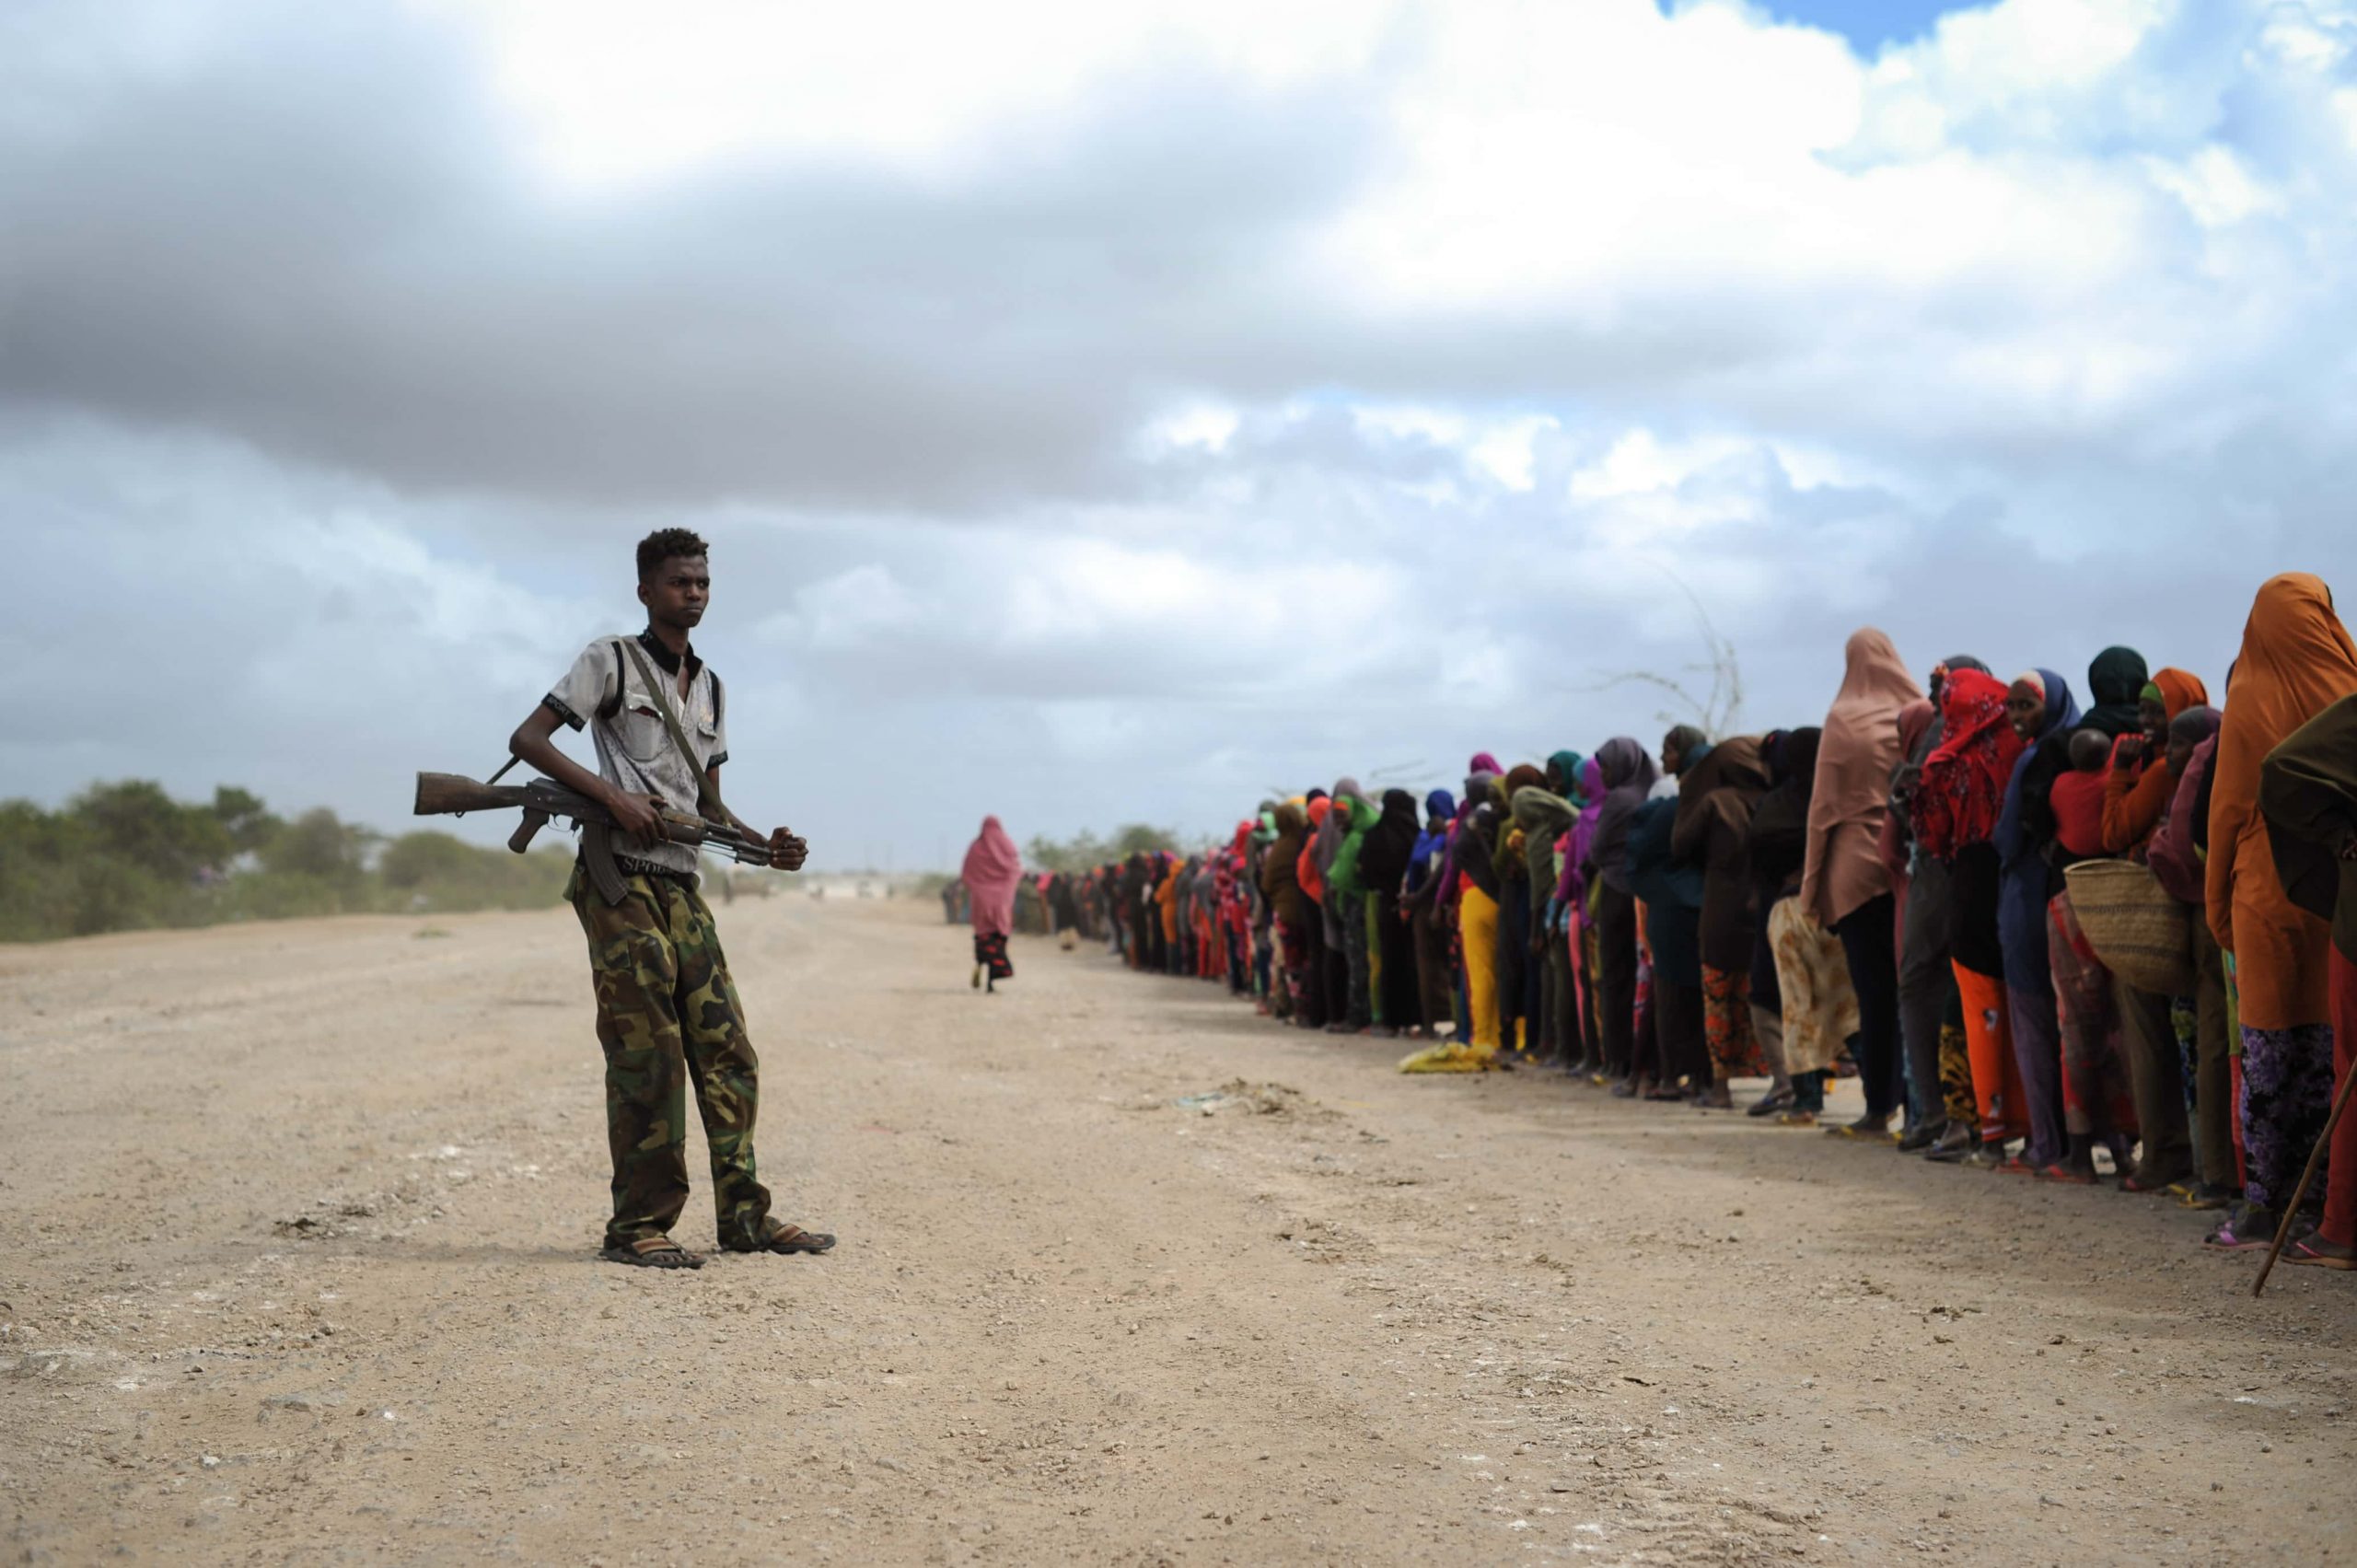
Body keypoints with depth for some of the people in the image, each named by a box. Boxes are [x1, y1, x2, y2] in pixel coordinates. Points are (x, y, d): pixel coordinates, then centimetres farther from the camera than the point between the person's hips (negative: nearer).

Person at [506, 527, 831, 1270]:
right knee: (647, 1055, -9)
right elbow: (527, 739, -6)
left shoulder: (710, 687, 20)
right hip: (620, 879, -7)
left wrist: (766, 846, 3)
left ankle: (744, 1215, 7)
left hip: (682, 885, 7)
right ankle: (637, 1227, -4)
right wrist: (614, 795, -17)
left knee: (726, 1050, 2)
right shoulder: (611, 661, 1)